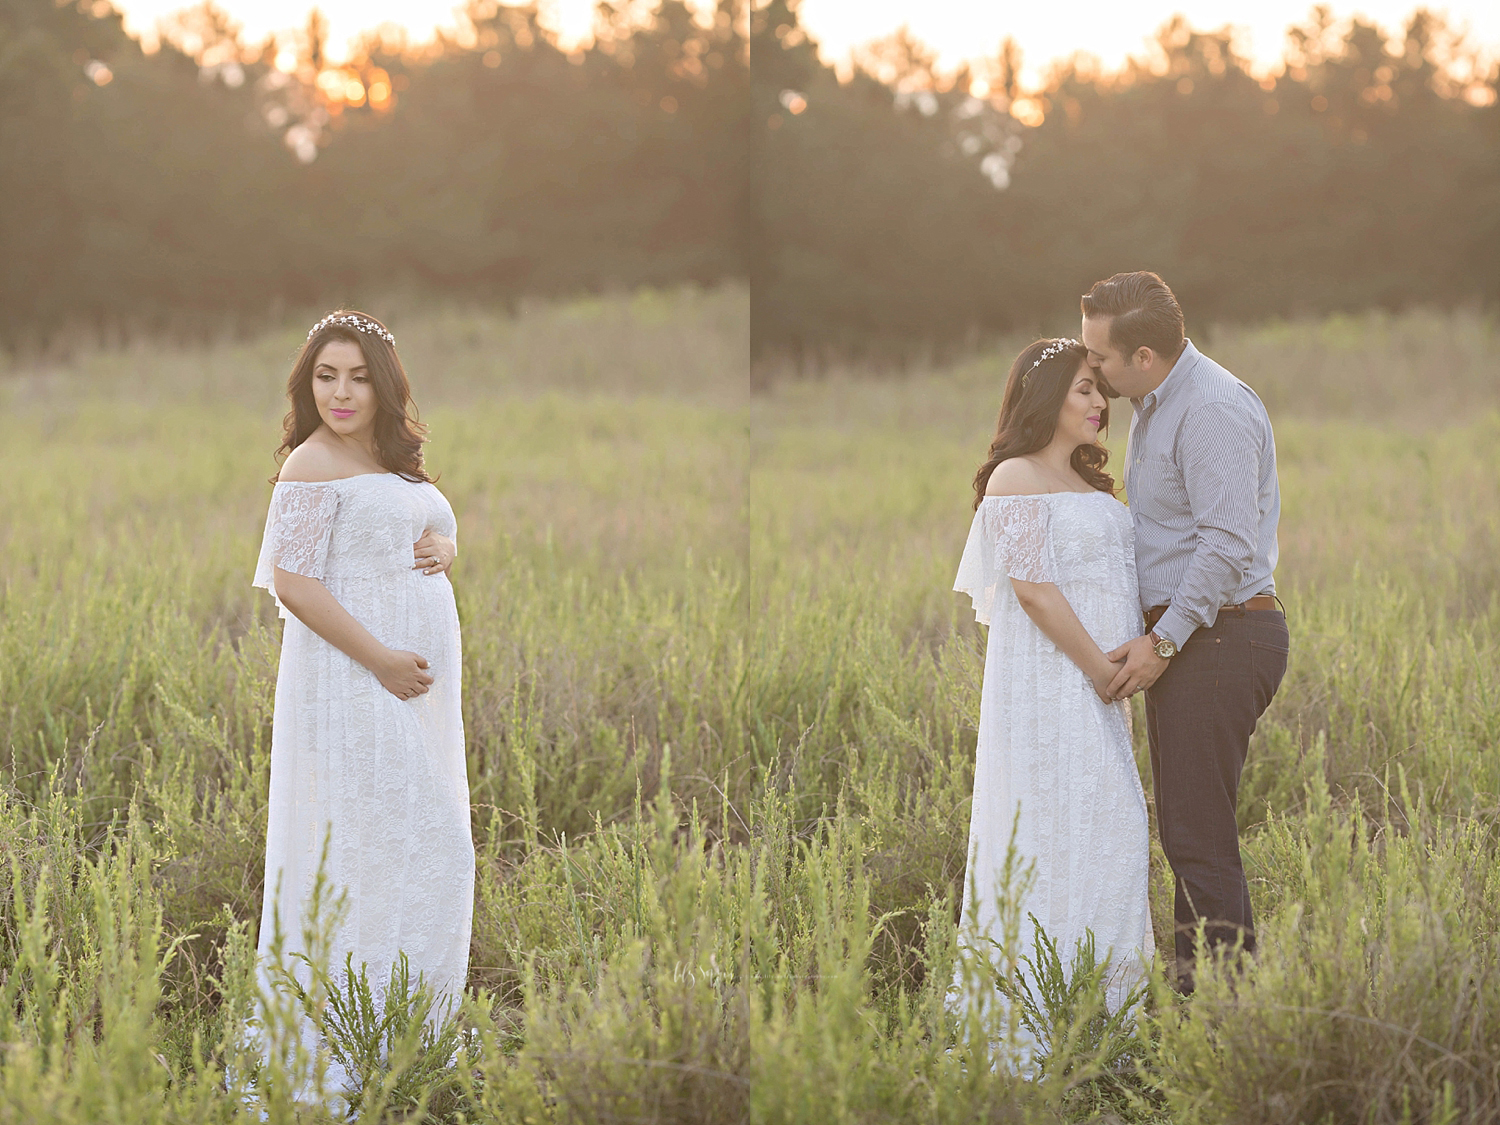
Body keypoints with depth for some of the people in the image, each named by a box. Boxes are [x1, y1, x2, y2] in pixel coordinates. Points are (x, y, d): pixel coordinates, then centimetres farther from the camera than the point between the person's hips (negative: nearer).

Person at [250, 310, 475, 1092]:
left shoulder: (395, 460, 14)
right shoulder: (314, 465, -12)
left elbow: (438, 532, 25)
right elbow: (293, 584, -18)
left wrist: (445, 545, -1)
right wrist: (381, 659, -20)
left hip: (417, 680, 9)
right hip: (352, 676, -9)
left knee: (430, 844, 12)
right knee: (366, 840, -8)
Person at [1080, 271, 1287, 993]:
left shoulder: (1213, 410, -17)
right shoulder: (1154, 406, 16)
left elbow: (1229, 543, -24)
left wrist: (1162, 640, -22)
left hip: (1217, 636, -10)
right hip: (1182, 640, 11)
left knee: (1198, 836, -10)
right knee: (1184, 831, 12)